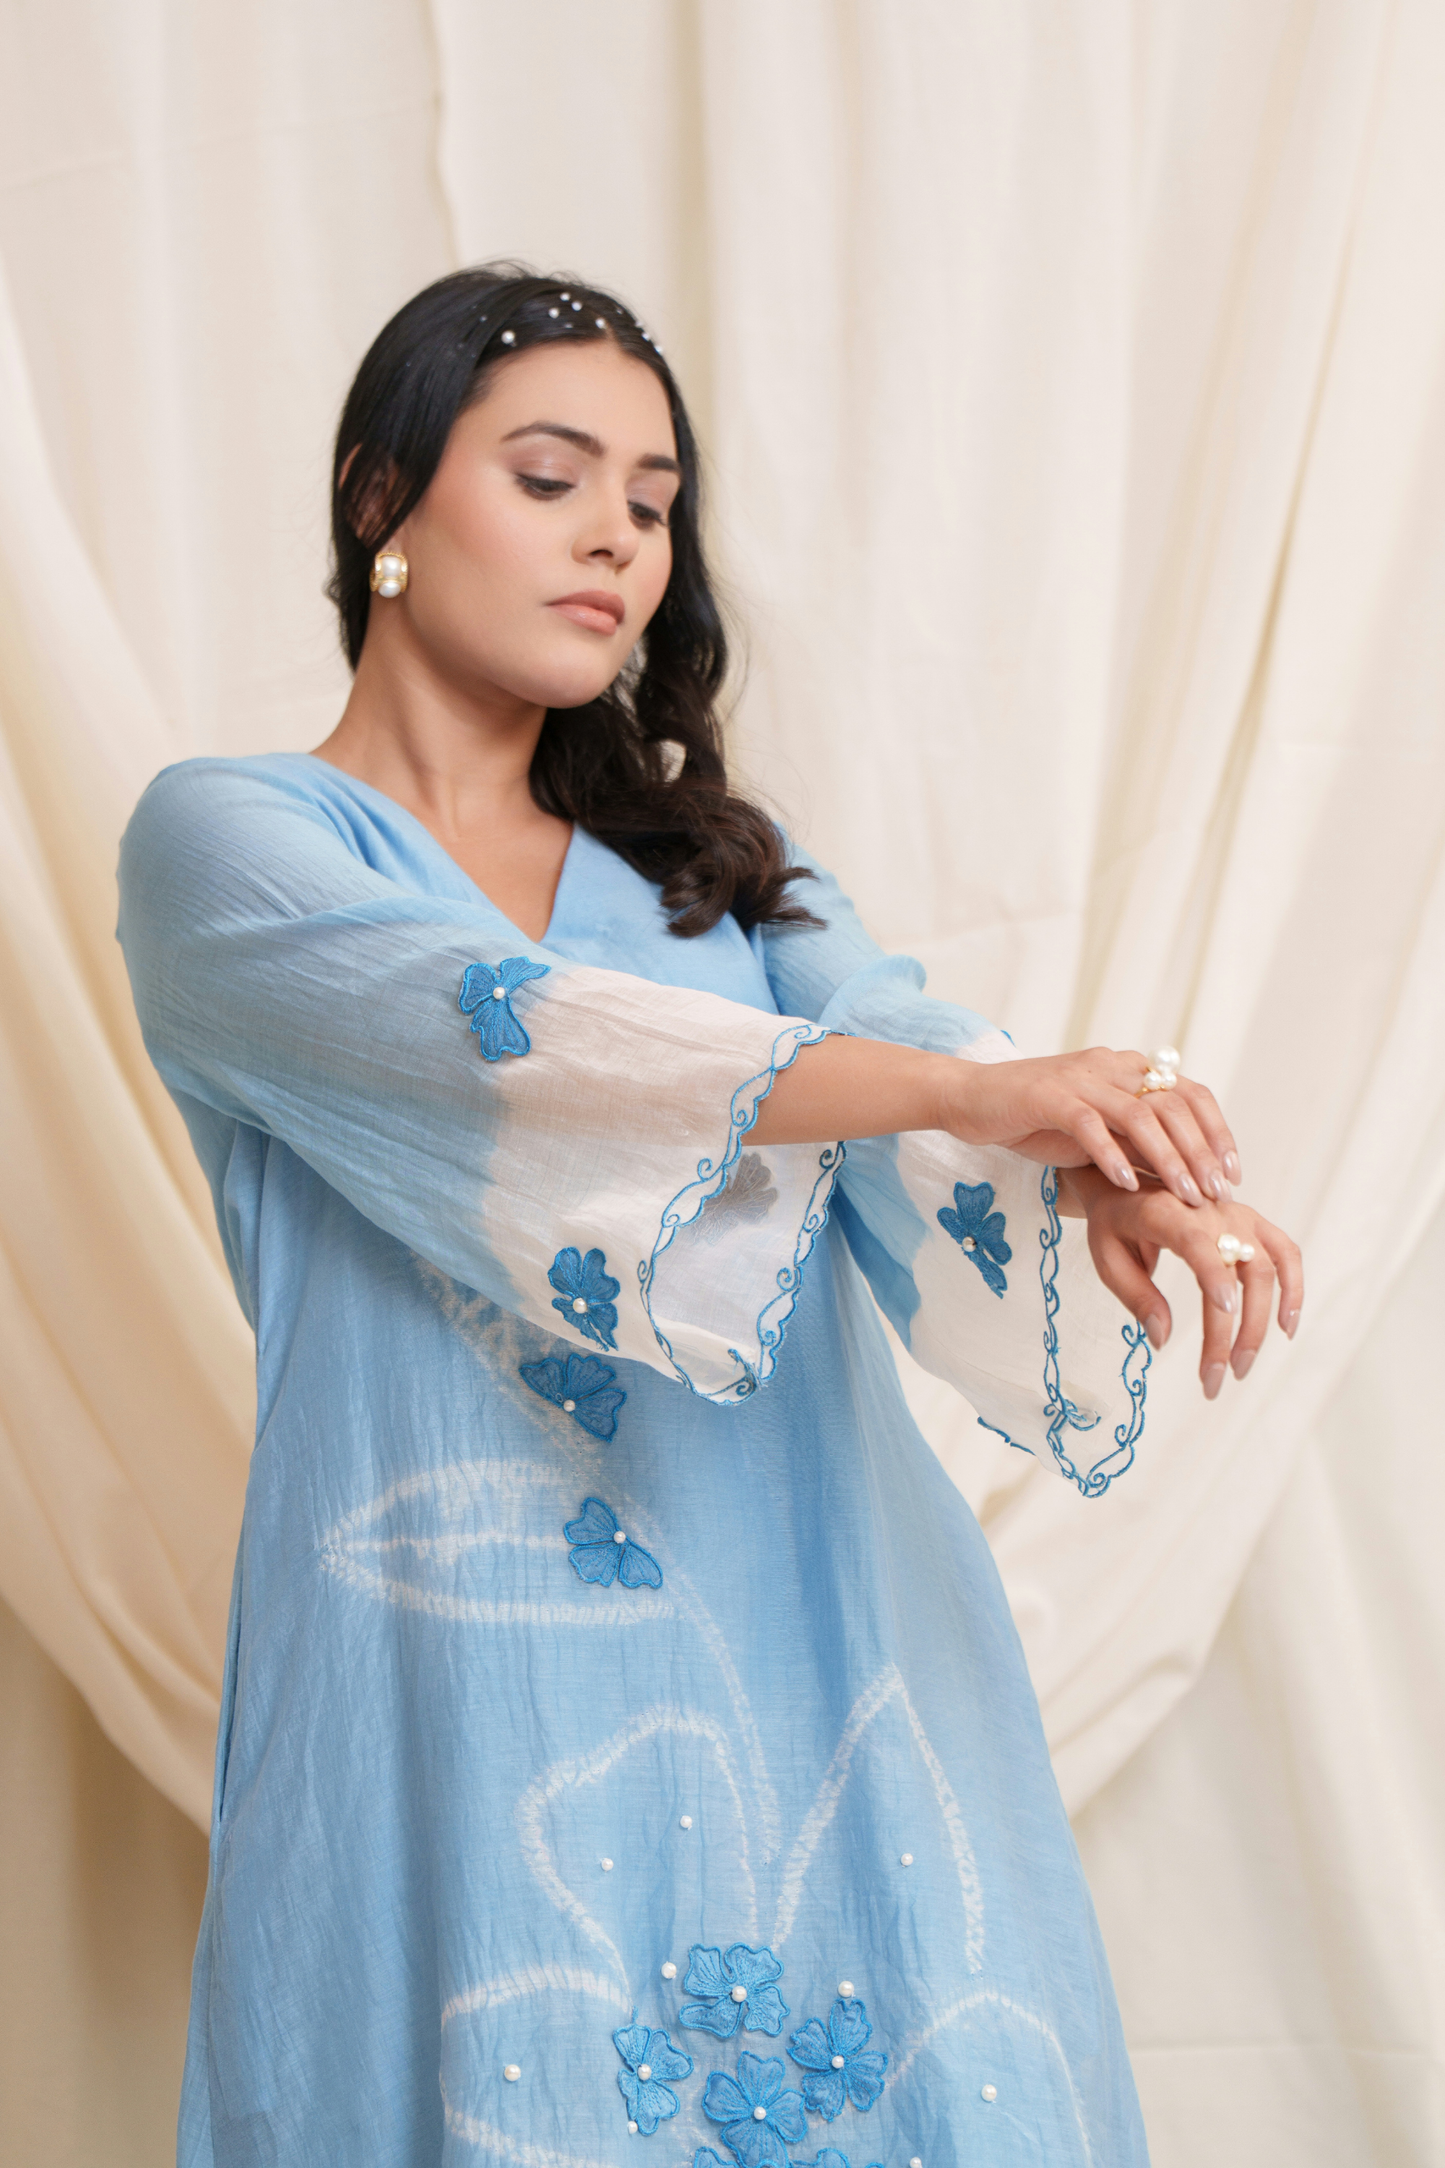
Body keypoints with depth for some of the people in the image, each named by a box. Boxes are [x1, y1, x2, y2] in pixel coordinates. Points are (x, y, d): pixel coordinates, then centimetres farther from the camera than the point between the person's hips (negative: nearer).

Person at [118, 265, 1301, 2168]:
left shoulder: (716, 855, 16)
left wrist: (1099, 1178, -27)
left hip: (828, 1657, 4)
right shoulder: (225, 842, 0)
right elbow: (498, 1040, -19)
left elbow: (888, 1032, -4)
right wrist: (974, 1088, -30)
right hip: (479, 1674, -4)